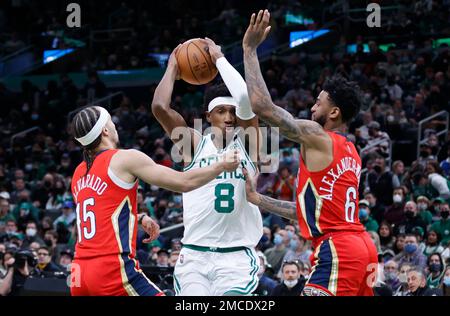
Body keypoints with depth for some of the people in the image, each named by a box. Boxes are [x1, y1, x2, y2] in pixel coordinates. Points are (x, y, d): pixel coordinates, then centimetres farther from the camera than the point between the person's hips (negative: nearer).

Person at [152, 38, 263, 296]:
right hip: (194, 256, 1)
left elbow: (246, 99, -11)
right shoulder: (194, 144, 7)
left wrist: (219, 59, -1)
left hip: (236, 257, -1)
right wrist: (172, 69, 8)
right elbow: (159, 107, -6)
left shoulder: (246, 141, 6)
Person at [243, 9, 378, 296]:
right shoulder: (351, 153, 21)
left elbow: (262, 106, -12)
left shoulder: (317, 136, -6)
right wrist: (257, 199, 27)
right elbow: (309, 209, 26)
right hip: (362, 247, 10)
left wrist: (250, 48, -3)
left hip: (336, 249, -10)